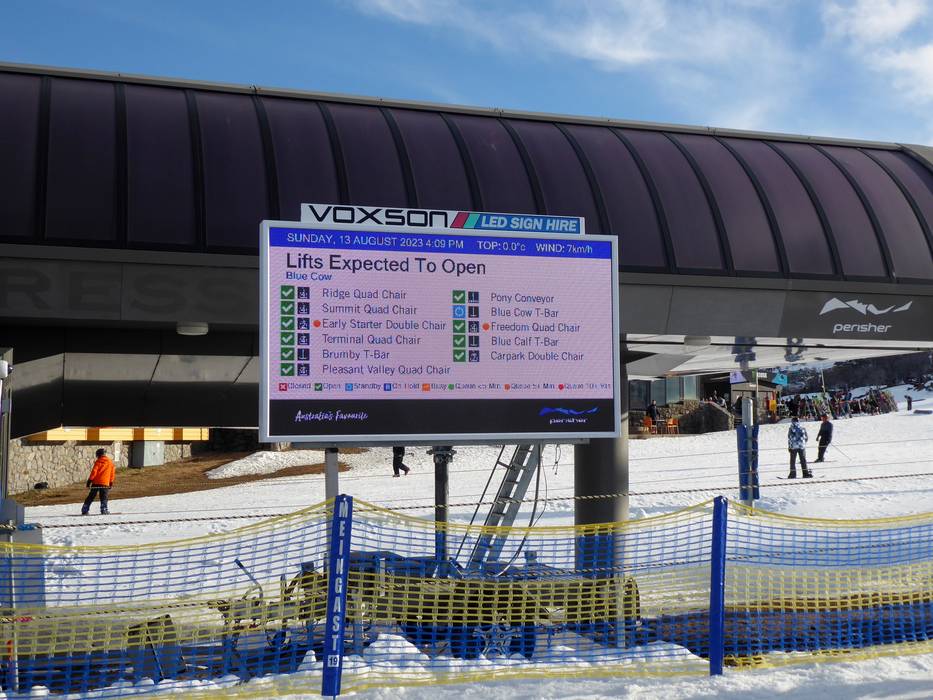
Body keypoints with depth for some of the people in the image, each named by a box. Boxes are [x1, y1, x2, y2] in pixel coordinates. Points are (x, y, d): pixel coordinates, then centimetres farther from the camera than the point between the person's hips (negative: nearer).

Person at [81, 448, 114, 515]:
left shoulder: (98, 461, -3)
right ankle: (104, 510, -12)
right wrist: (111, 483, 19)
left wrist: (89, 481, -7)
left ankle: (84, 510, 9)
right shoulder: (110, 462, 9)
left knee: (91, 497, 8)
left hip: (96, 482, -1)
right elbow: (112, 473, 12)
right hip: (105, 483, 1)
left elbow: (94, 471, -9)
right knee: (104, 497, 4)